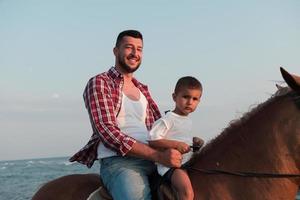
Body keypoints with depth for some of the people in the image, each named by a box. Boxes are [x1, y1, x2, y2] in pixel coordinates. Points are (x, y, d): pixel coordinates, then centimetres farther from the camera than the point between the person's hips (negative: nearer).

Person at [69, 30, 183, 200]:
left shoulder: (143, 89, 24)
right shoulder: (99, 83, 2)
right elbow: (108, 133, -11)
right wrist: (159, 155, -18)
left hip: (151, 162, 7)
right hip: (119, 162, -7)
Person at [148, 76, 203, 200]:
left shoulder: (188, 121, 16)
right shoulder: (168, 120, -12)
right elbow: (152, 141, -18)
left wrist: (194, 140, 11)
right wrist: (176, 145, -24)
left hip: (187, 163, 10)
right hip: (170, 165, -9)